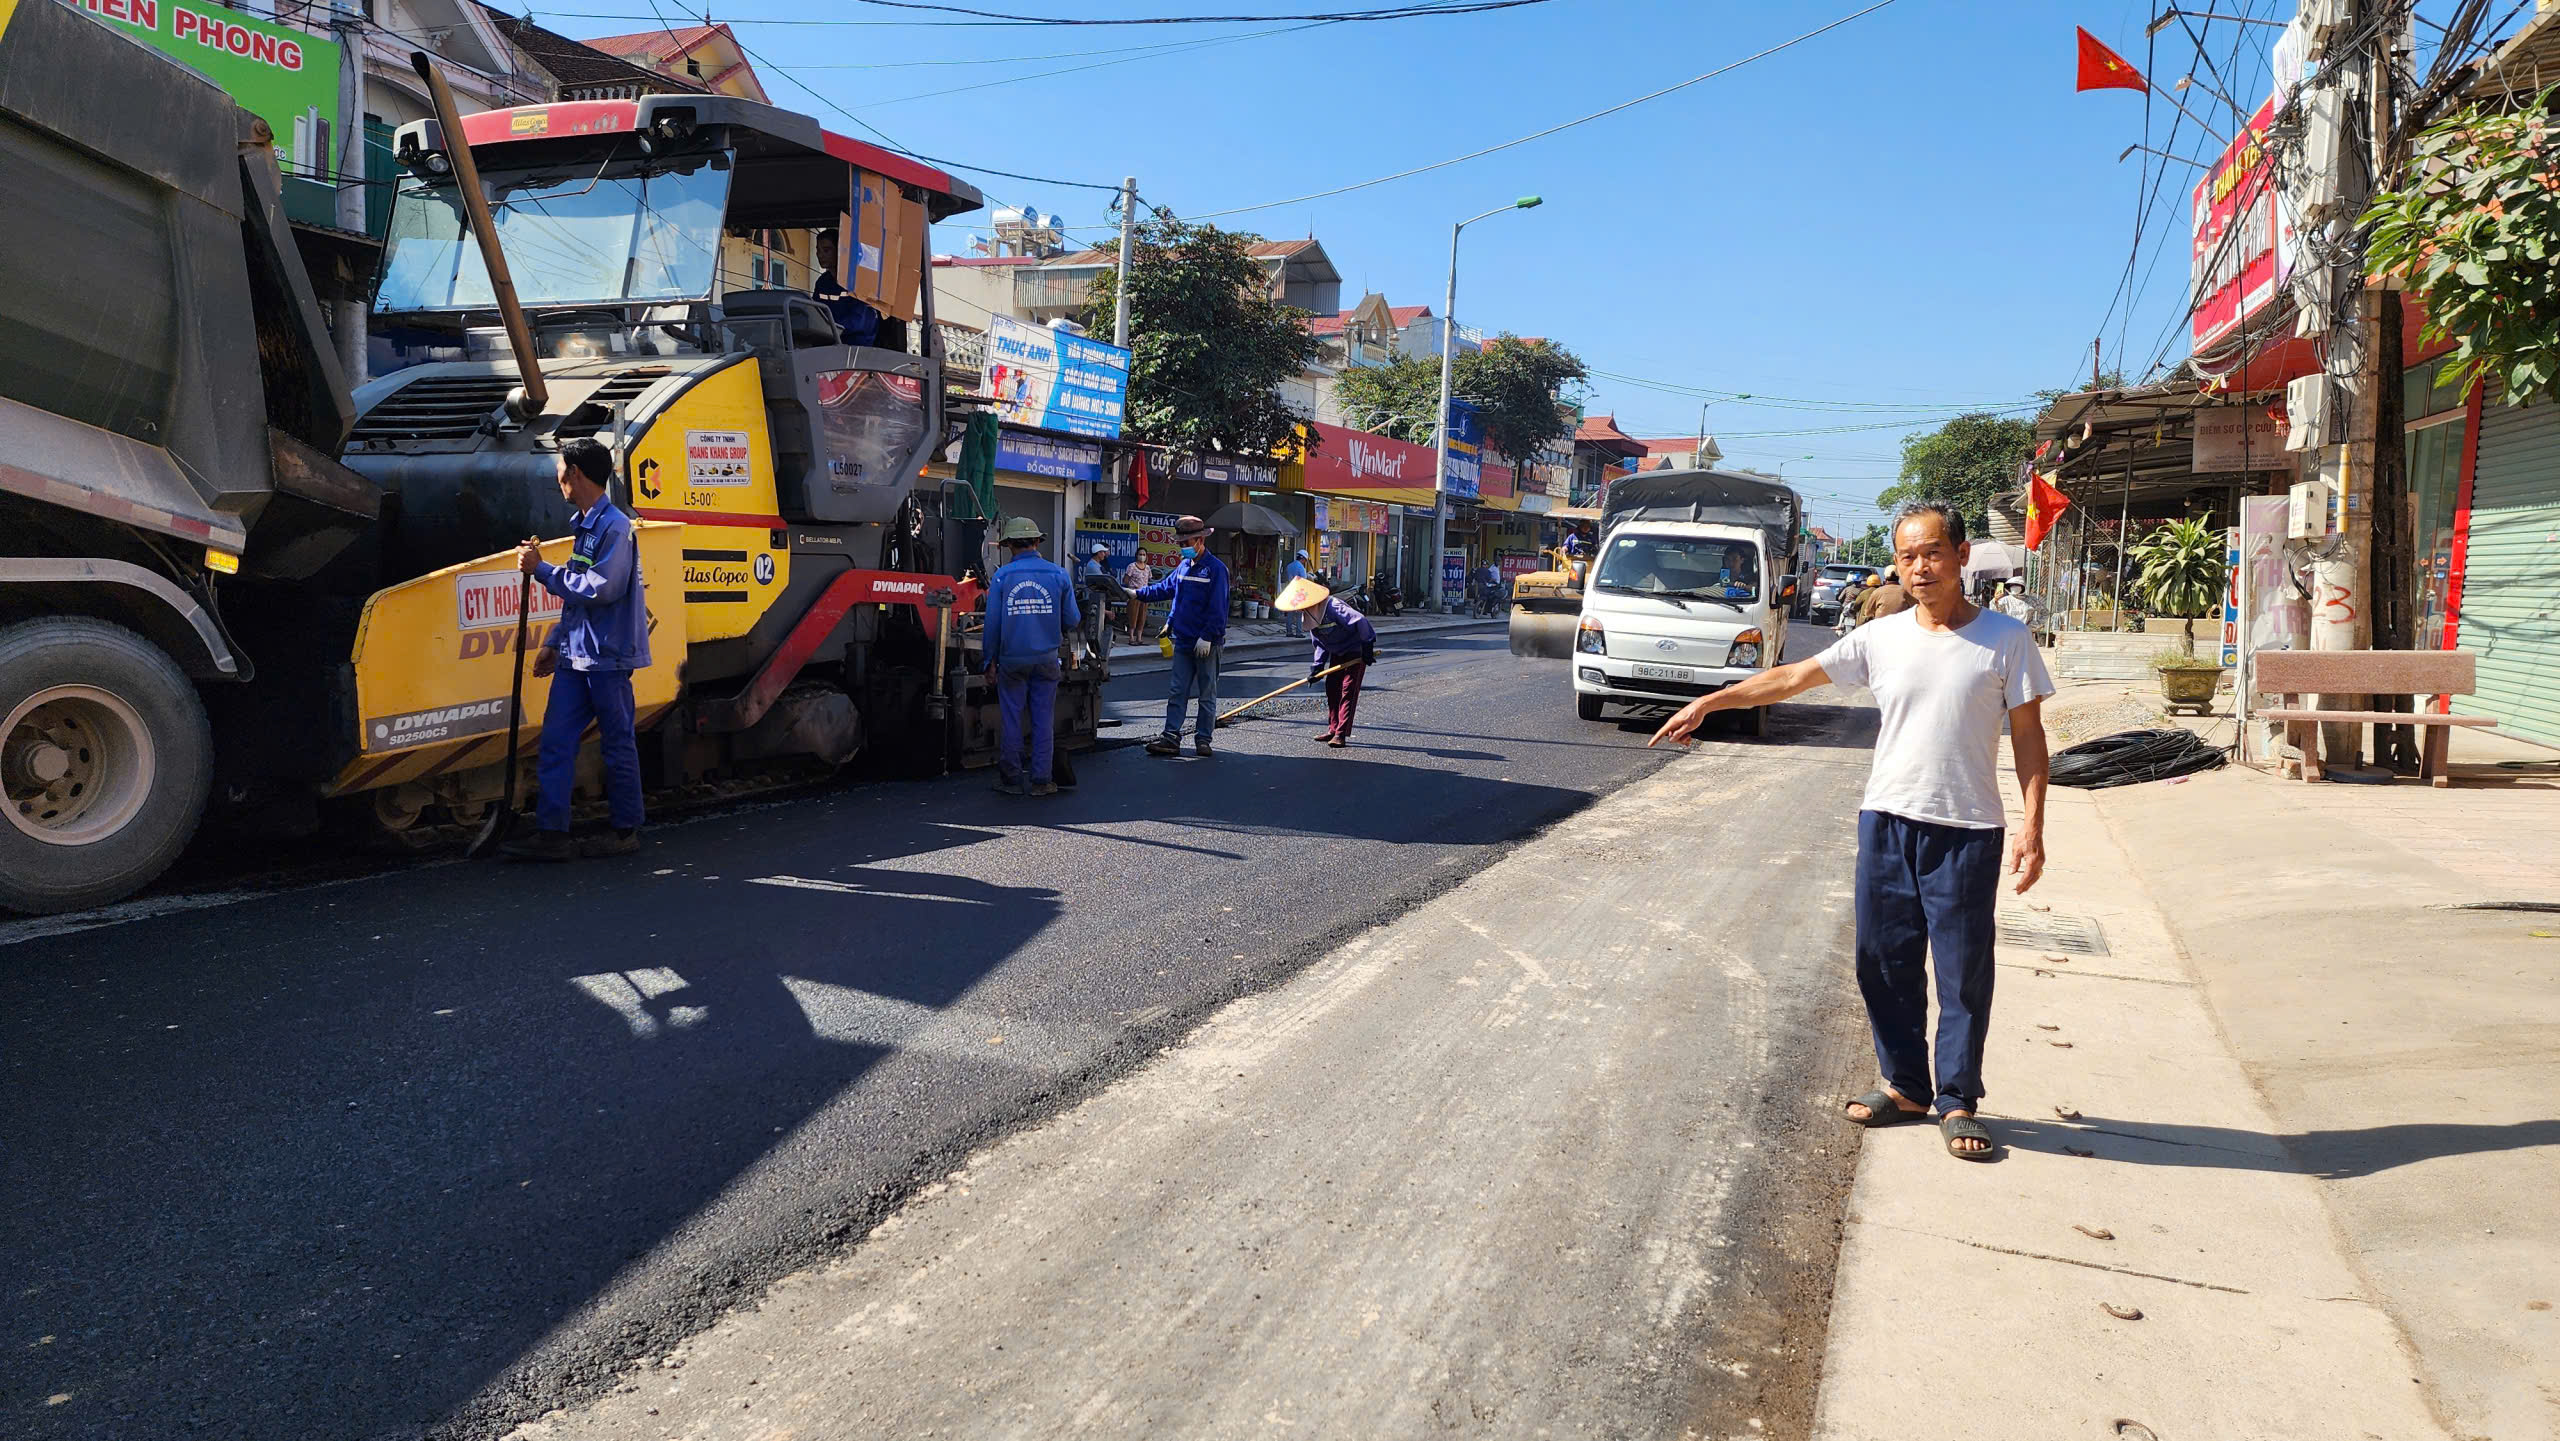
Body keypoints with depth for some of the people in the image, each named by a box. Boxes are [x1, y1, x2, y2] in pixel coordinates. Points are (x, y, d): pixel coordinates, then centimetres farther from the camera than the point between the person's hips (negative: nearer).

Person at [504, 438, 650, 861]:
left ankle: (626, 832, 12)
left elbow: (599, 589, -21)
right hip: (576, 656, 9)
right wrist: (554, 643, 20)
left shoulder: (615, 526, -12)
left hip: (607, 656, -9)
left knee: (618, 746, 2)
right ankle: (552, 834, 5)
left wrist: (541, 570, -15)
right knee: (555, 742, 4)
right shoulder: (583, 525, 17)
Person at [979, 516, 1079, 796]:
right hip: (1046, 658, 1)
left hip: (1012, 659, -1)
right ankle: (1041, 780, 8)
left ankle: (1012, 778, 14)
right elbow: (1072, 620, 3)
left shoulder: (1002, 576, -4)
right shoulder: (1058, 574, 0)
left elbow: (992, 622, -4)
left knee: (1011, 719, 8)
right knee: (1044, 720, 6)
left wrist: (988, 659, 5)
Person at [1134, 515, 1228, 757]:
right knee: (1176, 692, 4)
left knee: (1207, 694, 5)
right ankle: (1171, 738, 4)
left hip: (1206, 644, -7)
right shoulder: (1183, 566, 11)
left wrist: (1207, 637, -18)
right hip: (1183, 640, 7)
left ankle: (1203, 739, 11)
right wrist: (1138, 594, 15)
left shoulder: (1215, 568, -11)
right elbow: (1166, 588, 23)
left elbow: (1217, 608, -15)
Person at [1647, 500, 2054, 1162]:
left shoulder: (2005, 639, -2)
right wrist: (1707, 702, 4)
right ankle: (1906, 1087, 23)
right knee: (1884, 961, 9)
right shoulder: (1881, 638, 3)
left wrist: (2032, 826, -6)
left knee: (1964, 971, 2)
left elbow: (2028, 735, 0)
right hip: (1887, 821, 3)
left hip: (1967, 832, -3)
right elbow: (1791, 678, 7)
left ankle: (1956, 1102, 16)